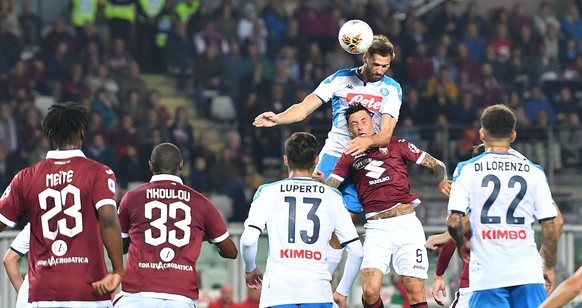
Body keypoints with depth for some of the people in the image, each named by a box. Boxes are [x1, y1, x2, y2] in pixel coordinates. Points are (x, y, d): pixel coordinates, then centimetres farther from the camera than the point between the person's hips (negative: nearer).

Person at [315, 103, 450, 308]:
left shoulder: (395, 145, 8)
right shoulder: (349, 157, 12)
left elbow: (436, 164, 11)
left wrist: (442, 181, -10)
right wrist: (320, 182, -21)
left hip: (406, 224, -1)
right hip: (376, 228, 1)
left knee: (416, 292, -7)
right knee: (370, 291, -15)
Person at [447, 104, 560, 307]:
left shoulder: (467, 170, 2)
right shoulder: (533, 172, 6)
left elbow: (453, 221, -5)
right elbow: (551, 225, 4)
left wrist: (462, 244, 16)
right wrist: (549, 267, 15)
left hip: (487, 273, -1)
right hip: (528, 273, 1)